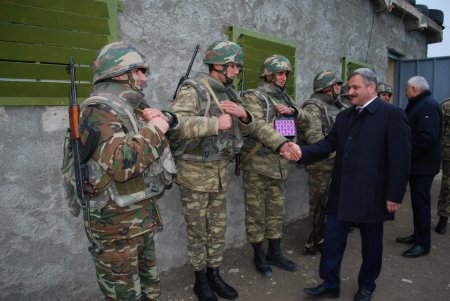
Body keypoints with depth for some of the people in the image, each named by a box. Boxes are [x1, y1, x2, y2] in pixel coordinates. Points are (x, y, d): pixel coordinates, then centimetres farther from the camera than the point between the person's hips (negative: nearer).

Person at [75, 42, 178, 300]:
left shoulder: (132, 107, 11)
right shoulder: (98, 111, -17)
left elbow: (175, 126, 19)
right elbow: (120, 164, -31)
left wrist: (165, 118, -3)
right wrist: (154, 129, -20)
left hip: (144, 213, 9)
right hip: (116, 220, -9)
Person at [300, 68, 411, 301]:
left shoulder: (392, 115, -9)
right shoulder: (344, 116, 10)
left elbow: (400, 159, -12)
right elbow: (328, 144, 4)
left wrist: (394, 196, -13)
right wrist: (301, 153, -12)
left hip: (372, 195, -5)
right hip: (341, 193, 5)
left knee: (371, 244, 14)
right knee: (332, 240, 10)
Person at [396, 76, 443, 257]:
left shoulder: (428, 106, -18)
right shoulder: (418, 105, 16)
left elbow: (427, 138, -27)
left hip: (423, 166, -10)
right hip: (417, 164, 10)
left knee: (421, 203, -1)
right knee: (417, 201, 17)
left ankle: (423, 244, 11)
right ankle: (418, 235, 29)